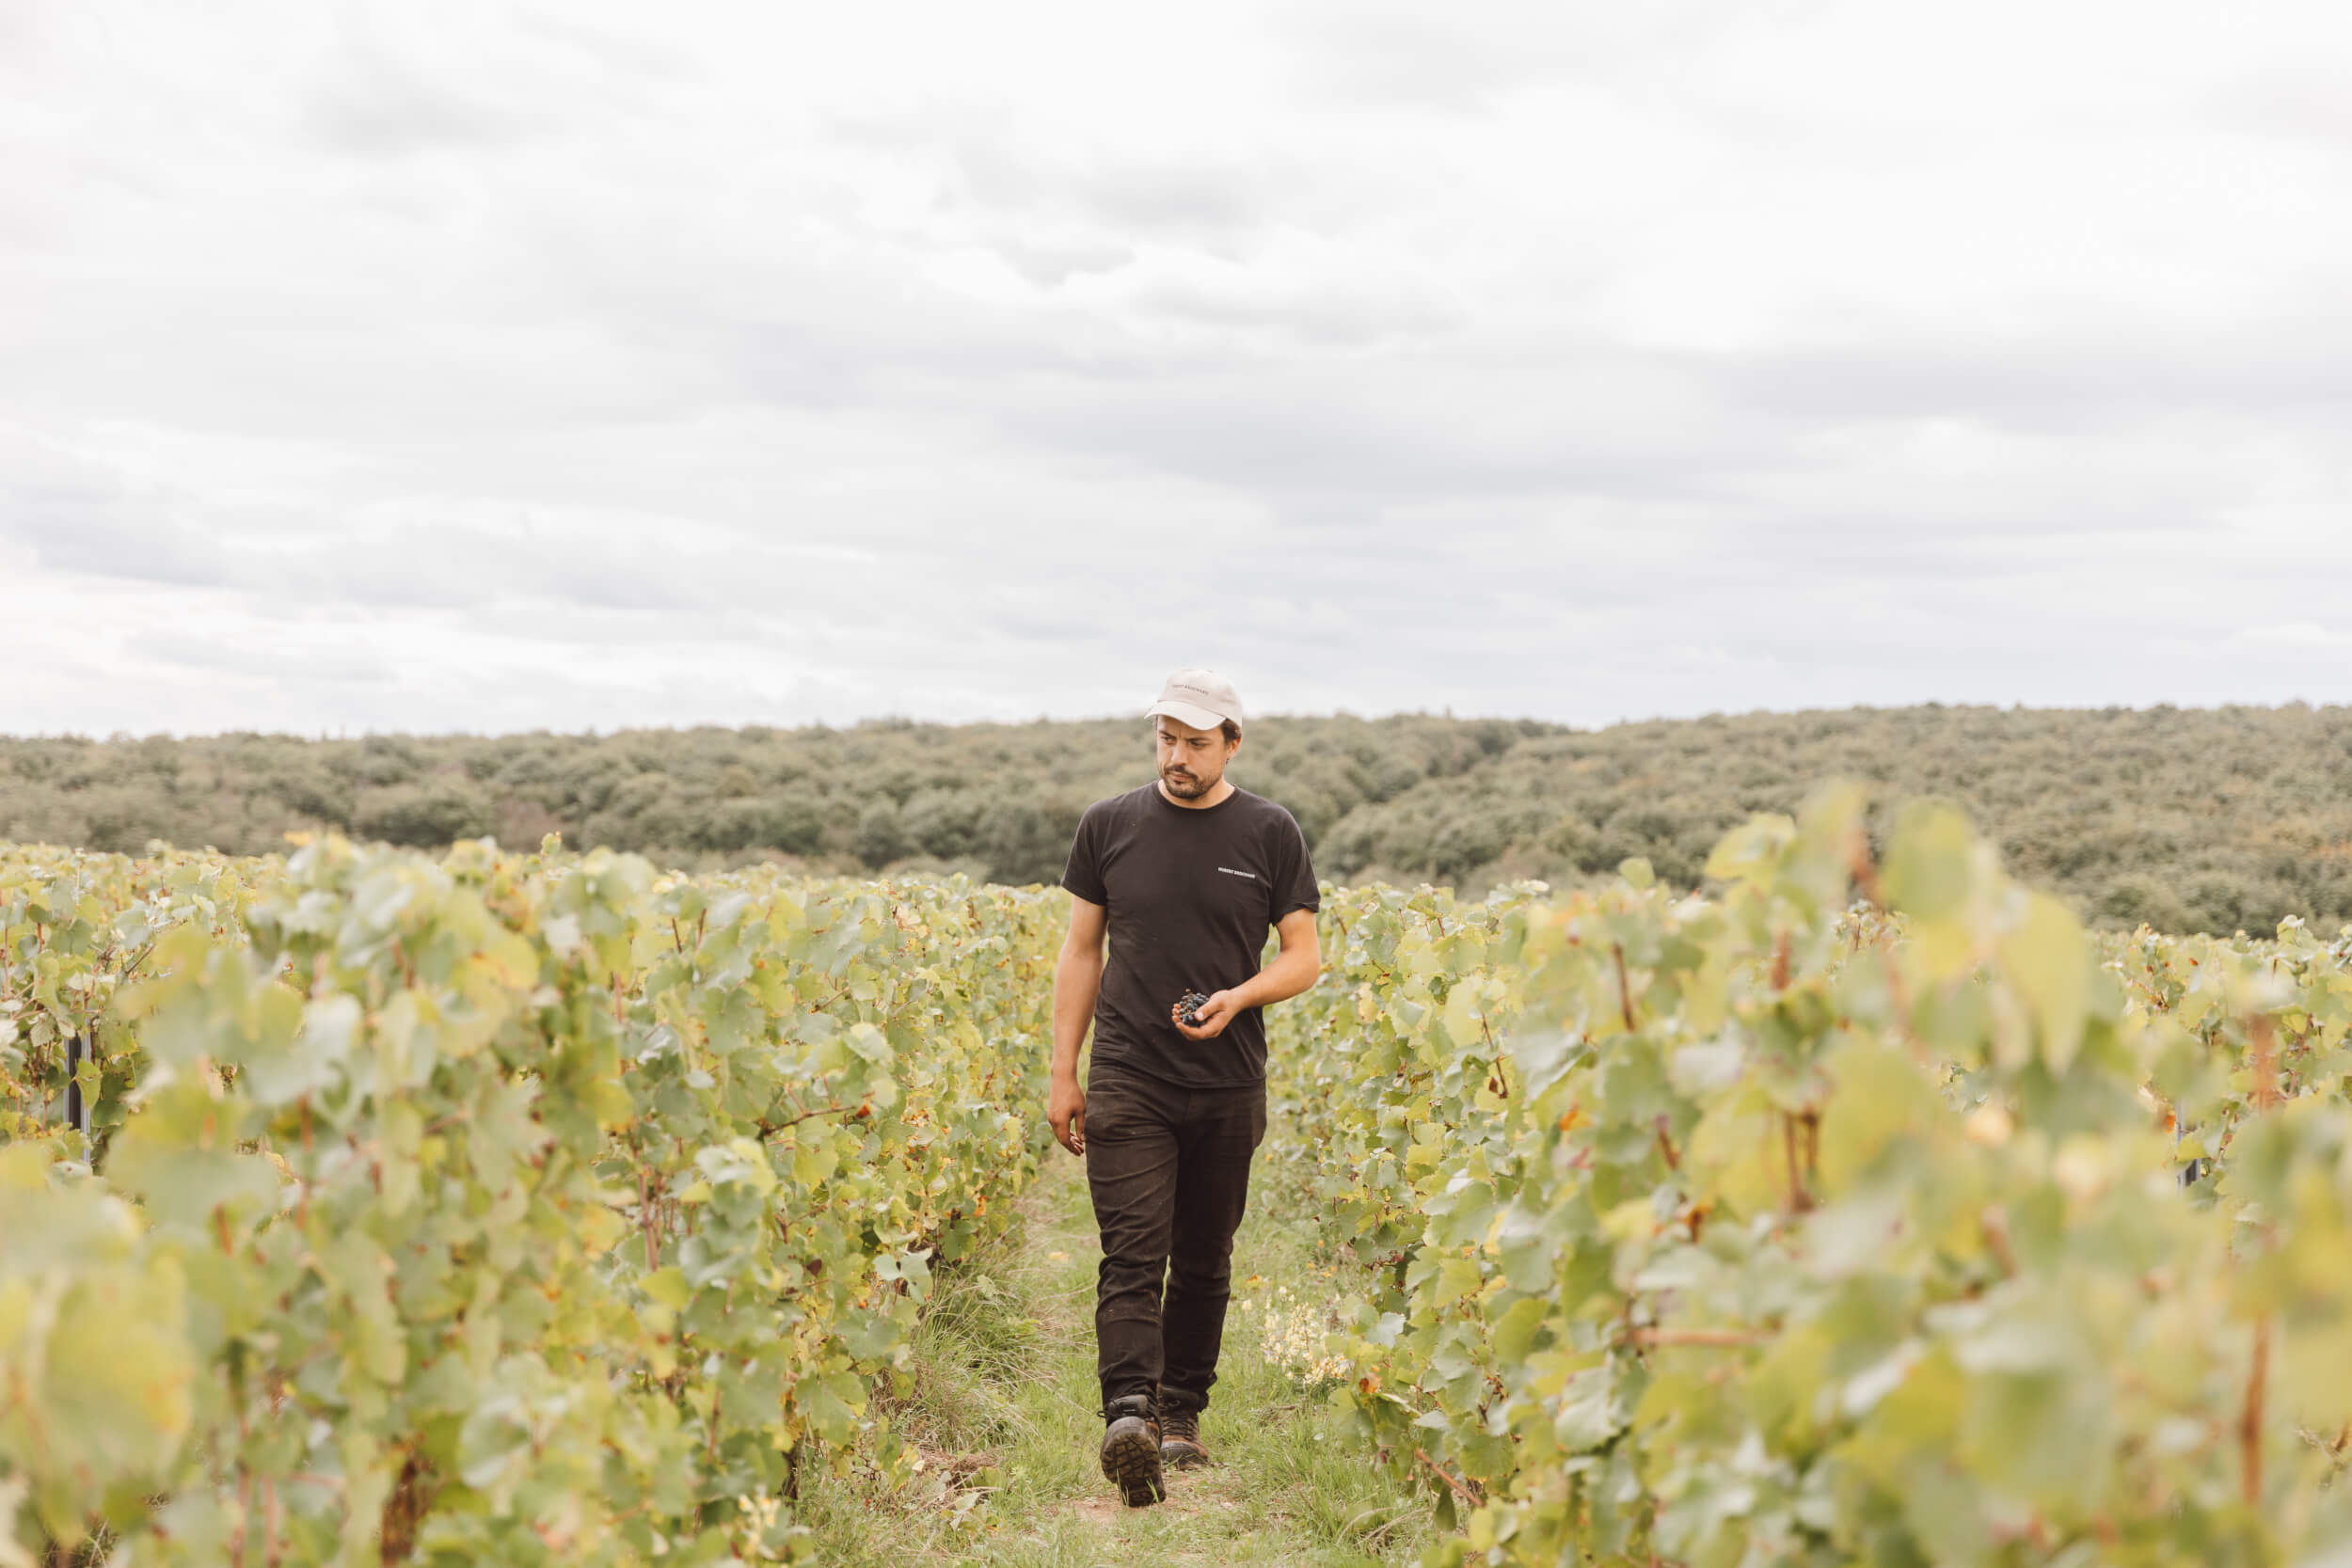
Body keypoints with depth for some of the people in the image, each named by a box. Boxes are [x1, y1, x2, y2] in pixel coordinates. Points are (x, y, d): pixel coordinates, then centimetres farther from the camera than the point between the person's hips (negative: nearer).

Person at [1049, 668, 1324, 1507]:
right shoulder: (1109, 826, 4)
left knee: (1204, 1260, 11)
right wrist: (1063, 1074, 4)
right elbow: (1081, 951, 9)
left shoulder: (1270, 834, 2)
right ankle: (1128, 1415, -24)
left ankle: (1183, 1415, 24)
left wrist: (1237, 998, -16)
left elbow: (1304, 957, 4)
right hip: (1127, 1081, -1)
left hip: (1227, 1085, 1)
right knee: (1133, 1256, -13)